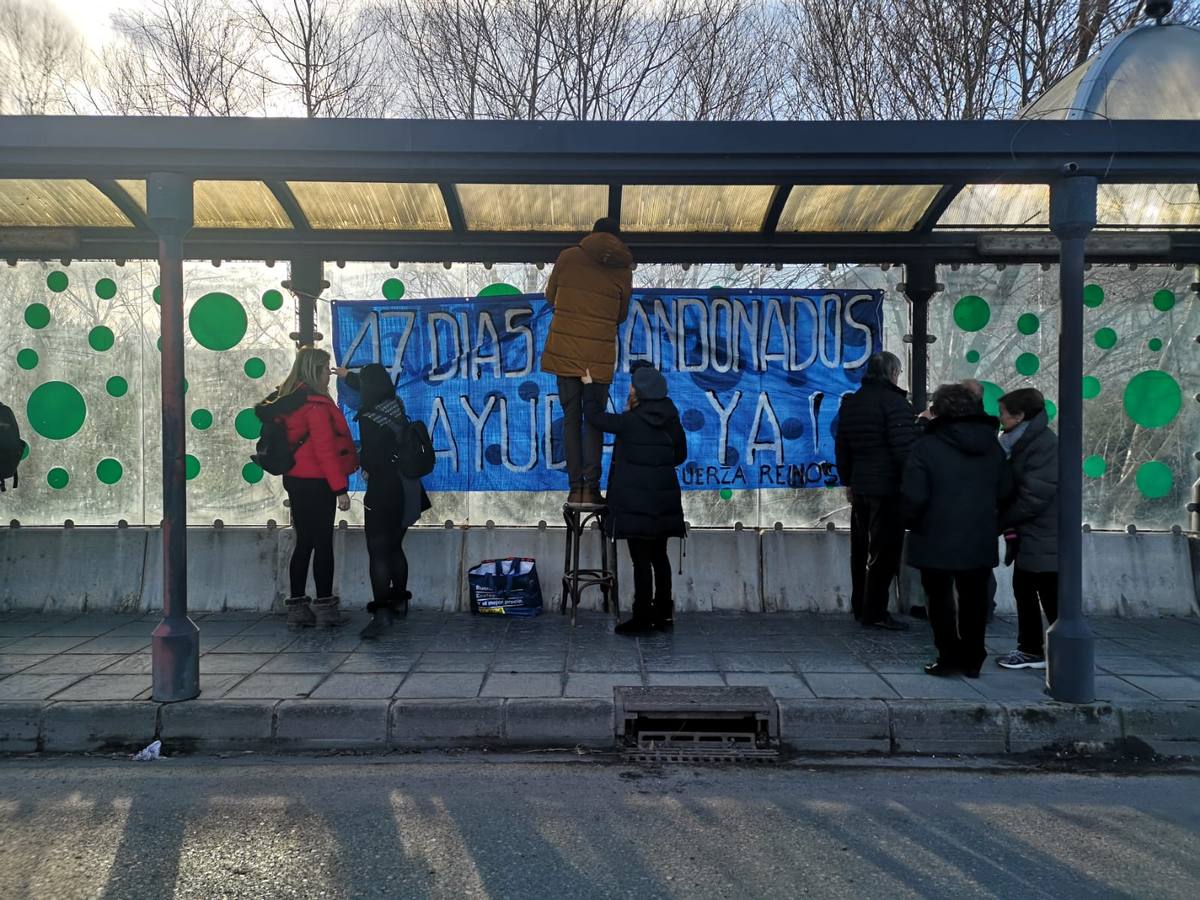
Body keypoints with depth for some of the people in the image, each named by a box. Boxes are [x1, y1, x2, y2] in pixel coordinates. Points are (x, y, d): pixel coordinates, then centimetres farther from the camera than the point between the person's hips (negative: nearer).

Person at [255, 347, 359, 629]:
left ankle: (297, 607, 15)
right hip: (316, 482, -8)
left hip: (295, 479, 8)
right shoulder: (317, 403, -15)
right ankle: (325, 607, 5)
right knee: (323, 543, 0)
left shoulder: (287, 400, 10)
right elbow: (324, 448, -19)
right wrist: (340, 488, -17)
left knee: (304, 543, 12)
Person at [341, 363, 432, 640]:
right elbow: (377, 390, 26)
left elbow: (371, 459, -17)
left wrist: (366, 469, 8)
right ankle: (399, 600, 31)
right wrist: (347, 375, 41)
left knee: (378, 553, -6)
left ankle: (382, 613, -11)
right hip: (408, 491, 8)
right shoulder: (396, 404, 5)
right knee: (395, 548, 20)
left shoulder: (368, 418, -18)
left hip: (383, 494, -8)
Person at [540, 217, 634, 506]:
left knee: (571, 419, 7)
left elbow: (550, 297, 14)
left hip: (564, 349, 1)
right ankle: (591, 488, 0)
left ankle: (576, 488, 4)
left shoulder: (568, 257, 3)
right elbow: (621, 316, 12)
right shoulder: (623, 270, 3)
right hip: (599, 355, 0)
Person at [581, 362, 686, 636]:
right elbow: (680, 455, 13)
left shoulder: (630, 422, -13)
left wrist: (589, 387, 15)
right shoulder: (671, 420, 2)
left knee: (641, 560, -1)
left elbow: (595, 417, 1)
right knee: (659, 557, 14)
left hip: (635, 501, -6)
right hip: (665, 499, 6)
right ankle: (663, 613, 21)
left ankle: (643, 618, 4)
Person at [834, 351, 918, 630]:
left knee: (861, 550, 14)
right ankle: (875, 613, 0)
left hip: (860, 488, 8)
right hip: (888, 488, -8)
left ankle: (860, 607, 22)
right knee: (884, 551, -2)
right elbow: (905, 448, -18)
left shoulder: (850, 403, 13)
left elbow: (841, 448, 17)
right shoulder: (895, 402, -11)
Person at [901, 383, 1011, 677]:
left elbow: (914, 496, -18)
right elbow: (1004, 491, 6)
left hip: (937, 541, -4)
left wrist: (912, 521, 0)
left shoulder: (927, 446, -15)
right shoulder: (992, 446, 3)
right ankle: (972, 659, 21)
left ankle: (949, 656, 8)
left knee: (941, 598, 9)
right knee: (974, 598, 15)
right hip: (980, 542, 5)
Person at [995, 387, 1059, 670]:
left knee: (1052, 601, -3)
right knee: (1023, 592, 16)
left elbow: (1033, 497, -23)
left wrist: (999, 522, -12)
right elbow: (1012, 487, 16)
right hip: (1028, 537, 10)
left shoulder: (1046, 445, -19)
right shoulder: (1023, 442, 11)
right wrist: (1008, 523, 1)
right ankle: (1031, 650, 28)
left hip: (1044, 541, -10)